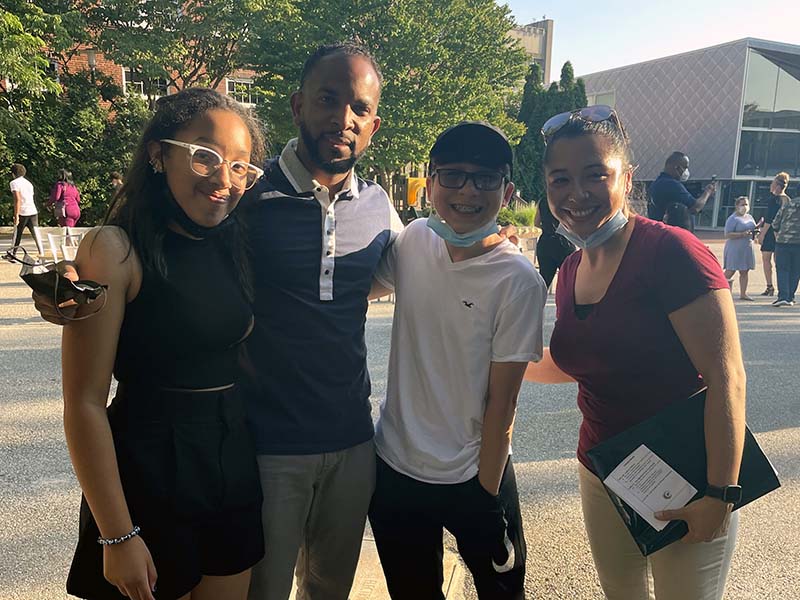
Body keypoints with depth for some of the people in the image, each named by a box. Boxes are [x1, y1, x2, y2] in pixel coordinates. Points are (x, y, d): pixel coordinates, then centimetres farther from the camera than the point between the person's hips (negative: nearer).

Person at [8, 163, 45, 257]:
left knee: (17, 235, 10)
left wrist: (16, 215, -15)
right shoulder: (29, 183, 18)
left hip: (22, 213, -5)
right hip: (33, 211, 5)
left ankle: (13, 253, 21)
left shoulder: (14, 183, -3)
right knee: (36, 233, -2)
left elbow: (17, 199, -14)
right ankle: (41, 253, -12)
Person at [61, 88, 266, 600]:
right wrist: (118, 536, -13)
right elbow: (85, 403, -15)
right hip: (149, 475, -5)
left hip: (235, 469, 6)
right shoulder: (115, 249, -15)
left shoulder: (233, 246, 4)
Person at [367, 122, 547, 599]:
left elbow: (502, 402, -14)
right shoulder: (415, 240, -6)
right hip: (393, 466, 4)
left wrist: (486, 494, -9)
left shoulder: (517, 281, -18)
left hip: (474, 477, -3)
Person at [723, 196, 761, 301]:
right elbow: (727, 235, -17)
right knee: (730, 271, -9)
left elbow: (753, 230, 28)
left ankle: (743, 294, 15)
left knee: (745, 271, 8)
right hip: (734, 250, -7)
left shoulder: (750, 217, 16)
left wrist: (757, 226, 5)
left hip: (747, 249, 7)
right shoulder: (733, 219, -9)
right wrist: (742, 234, -25)